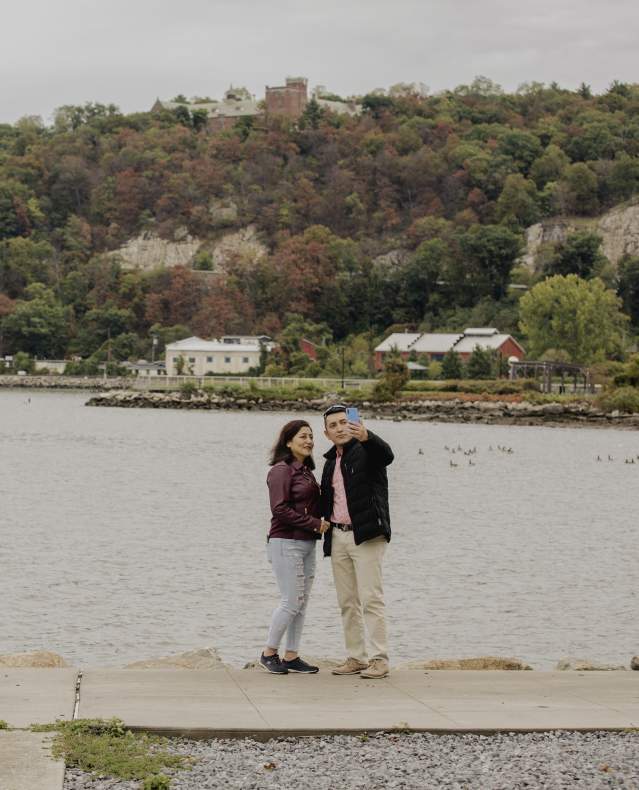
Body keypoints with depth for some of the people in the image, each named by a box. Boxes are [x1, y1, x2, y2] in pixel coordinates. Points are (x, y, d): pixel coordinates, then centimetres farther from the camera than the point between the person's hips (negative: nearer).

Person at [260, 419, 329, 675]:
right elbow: (280, 509, -17)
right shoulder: (281, 470, -10)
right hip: (286, 542, -8)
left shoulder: (306, 471, 16)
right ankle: (269, 653, 5)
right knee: (292, 601, -8)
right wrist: (315, 524, -15)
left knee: (302, 603, 7)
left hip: (307, 544, 8)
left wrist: (321, 524, 2)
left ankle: (291, 656, 12)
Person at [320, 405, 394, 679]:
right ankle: (356, 658, 12)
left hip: (366, 535, -7)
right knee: (347, 602, 8)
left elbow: (386, 454, -29)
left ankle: (380, 659, -9)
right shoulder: (331, 461, 17)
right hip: (338, 537, 7)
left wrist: (366, 437, -48)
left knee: (371, 599, -10)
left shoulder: (366, 451, -5)